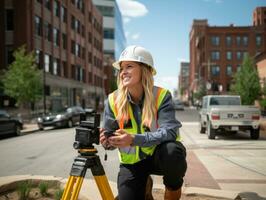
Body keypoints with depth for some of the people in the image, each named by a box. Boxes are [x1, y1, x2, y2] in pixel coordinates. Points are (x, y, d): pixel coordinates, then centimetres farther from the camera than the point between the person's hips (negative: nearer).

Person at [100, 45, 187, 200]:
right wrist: (107, 140, -29)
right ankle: (145, 187, 25)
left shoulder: (162, 95, -18)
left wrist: (134, 139, -41)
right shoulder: (113, 100, -10)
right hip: (131, 161, 3)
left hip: (158, 154, -3)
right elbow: (110, 134, -3)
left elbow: (170, 131, -30)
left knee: (172, 151, -36)